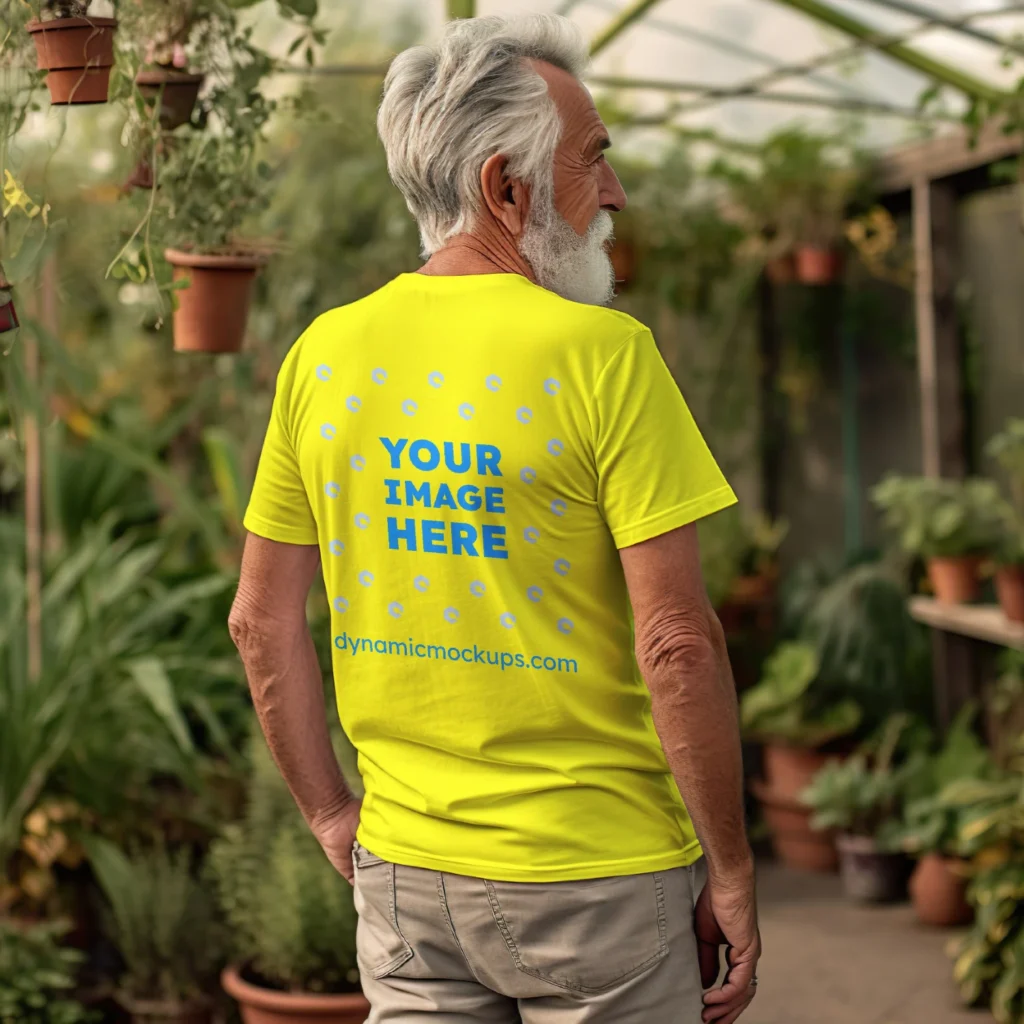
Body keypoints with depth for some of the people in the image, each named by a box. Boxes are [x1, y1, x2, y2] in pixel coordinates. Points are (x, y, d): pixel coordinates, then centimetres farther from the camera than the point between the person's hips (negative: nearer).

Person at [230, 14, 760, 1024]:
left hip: (403, 867, 5)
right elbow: (677, 643, -17)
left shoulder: (324, 353, 2)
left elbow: (262, 620, 6)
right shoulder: (601, 353, -15)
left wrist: (332, 816, 15)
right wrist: (731, 871, -7)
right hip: (598, 872, -5)